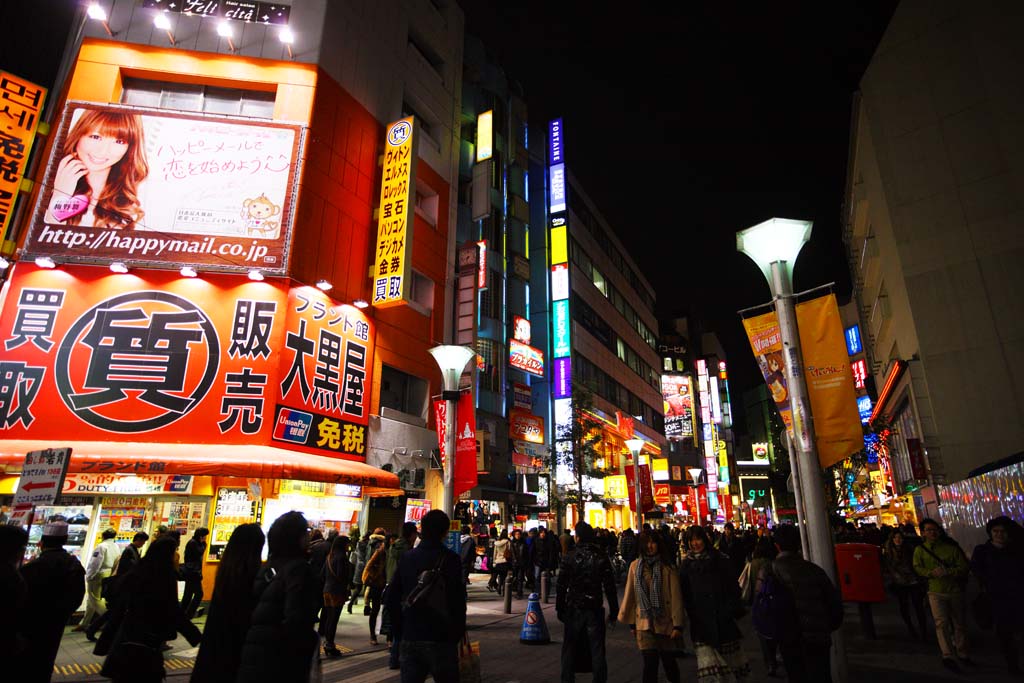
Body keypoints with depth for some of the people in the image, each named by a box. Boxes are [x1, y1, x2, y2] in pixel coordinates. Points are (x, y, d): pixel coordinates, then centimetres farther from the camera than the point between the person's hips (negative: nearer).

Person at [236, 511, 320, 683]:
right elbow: (295, 619, -24)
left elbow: (257, 608, 11)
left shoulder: (270, 564, 9)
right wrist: (313, 642, -7)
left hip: (255, 648, 7)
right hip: (280, 657, -7)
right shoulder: (298, 567, -15)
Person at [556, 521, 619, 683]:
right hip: (595, 609, 1)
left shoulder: (569, 557, -8)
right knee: (597, 649, 9)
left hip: (573, 609, 0)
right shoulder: (601, 557, -5)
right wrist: (613, 611, 3)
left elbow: (561, 586, -5)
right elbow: (609, 586, -4)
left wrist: (560, 609, 5)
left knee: (570, 647, 13)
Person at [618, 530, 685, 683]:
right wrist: (632, 622, 7)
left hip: (665, 623, -1)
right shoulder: (635, 566, -1)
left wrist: (678, 625, -10)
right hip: (644, 623, 1)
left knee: (668, 661, 15)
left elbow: (676, 598, -8)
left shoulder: (667, 568, -7)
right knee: (650, 664, -6)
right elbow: (630, 595, 4)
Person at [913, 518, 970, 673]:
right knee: (941, 623, -15)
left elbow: (964, 567, -3)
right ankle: (947, 656, -15)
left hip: (955, 590, 2)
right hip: (936, 591, -2)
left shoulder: (951, 547, 2)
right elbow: (917, 568, -3)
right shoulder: (919, 550, 2)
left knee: (960, 624, 15)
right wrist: (931, 573, -21)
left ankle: (962, 653, 33)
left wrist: (948, 571, -18)